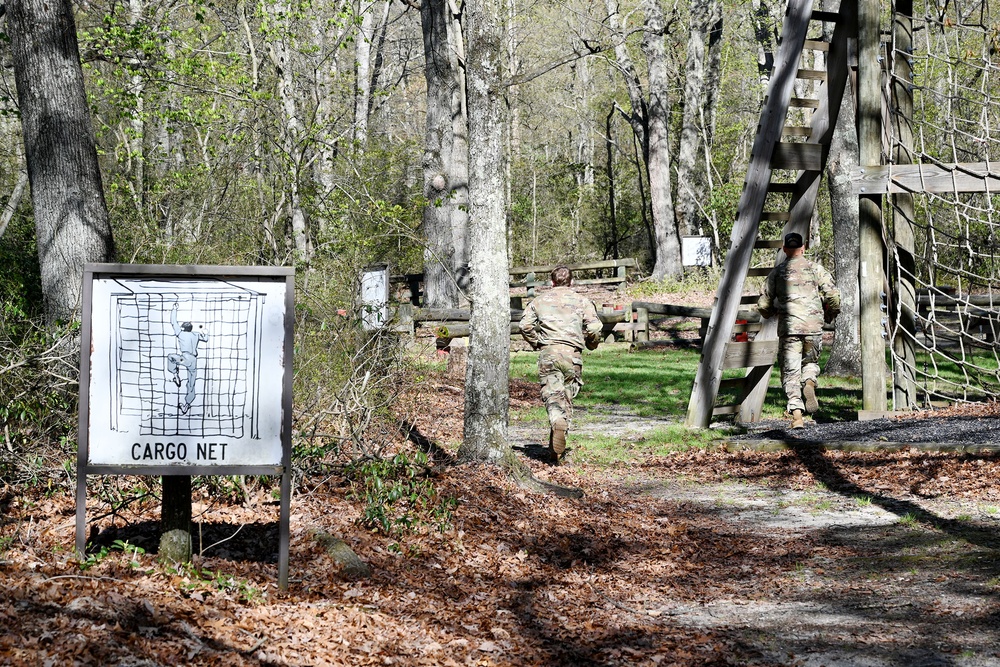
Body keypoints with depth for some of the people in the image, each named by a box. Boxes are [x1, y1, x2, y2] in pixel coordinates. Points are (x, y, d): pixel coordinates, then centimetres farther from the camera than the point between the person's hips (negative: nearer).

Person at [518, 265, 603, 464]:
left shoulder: (540, 300, 13)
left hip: (548, 353, 0)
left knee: (552, 394, -7)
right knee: (567, 396, 7)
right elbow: (594, 327, 0)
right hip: (573, 353, 0)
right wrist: (591, 344, 20)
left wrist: (536, 343, 19)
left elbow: (525, 324, 3)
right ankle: (556, 450, 3)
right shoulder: (582, 302, 10)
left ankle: (557, 422, -41)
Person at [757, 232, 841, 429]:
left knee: (790, 371, 2)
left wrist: (771, 313, 29)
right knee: (811, 361, 23)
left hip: (788, 327, -1)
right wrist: (828, 316, 17)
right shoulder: (815, 269, 7)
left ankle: (797, 415, -10)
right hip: (813, 326, 1)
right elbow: (833, 296, -1)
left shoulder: (777, 272, 7)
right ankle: (810, 383, -9)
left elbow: (763, 304, 6)